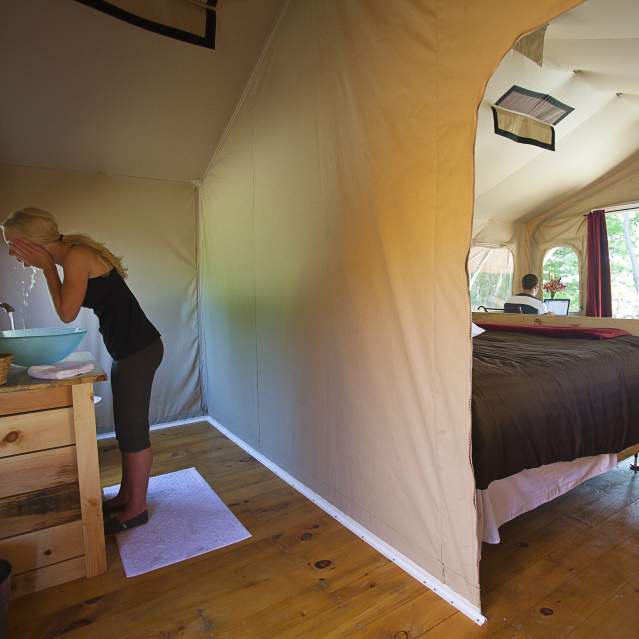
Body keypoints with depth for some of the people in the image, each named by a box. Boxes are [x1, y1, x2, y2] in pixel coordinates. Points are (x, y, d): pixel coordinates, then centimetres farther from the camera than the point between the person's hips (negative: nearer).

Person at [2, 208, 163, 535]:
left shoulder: (75, 256, -15)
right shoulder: (74, 254, 13)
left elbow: (67, 313, -10)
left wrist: (47, 265, -7)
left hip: (138, 349, -10)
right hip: (129, 349, 10)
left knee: (133, 430, 2)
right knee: (125, 427, 19)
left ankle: (137, 508, 20)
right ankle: (125, 495, 36)